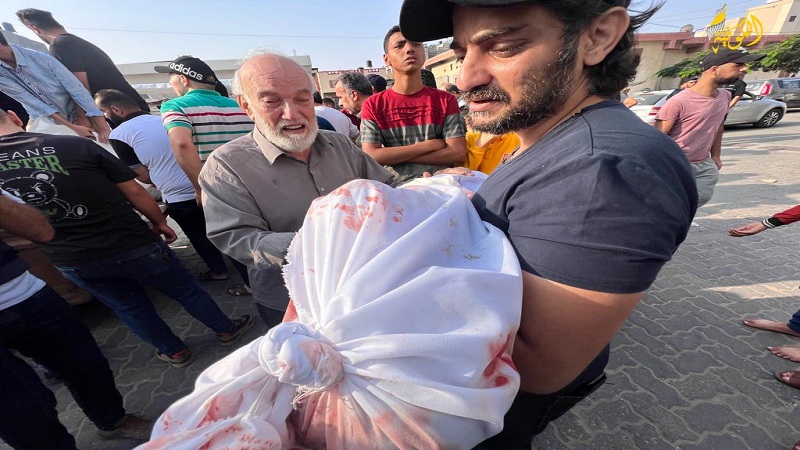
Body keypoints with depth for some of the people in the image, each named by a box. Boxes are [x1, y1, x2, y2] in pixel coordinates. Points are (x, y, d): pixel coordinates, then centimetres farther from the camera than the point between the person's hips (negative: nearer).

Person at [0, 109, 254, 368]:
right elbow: (135, 192, -8)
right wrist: (159, 222, 7)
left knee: (130, 309, 23)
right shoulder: (75, 146, -12)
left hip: (72, 263, 3)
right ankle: (226, 330, 33)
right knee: (186, 291, 16)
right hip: (132, 244, -3)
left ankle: (174, 352, 40)